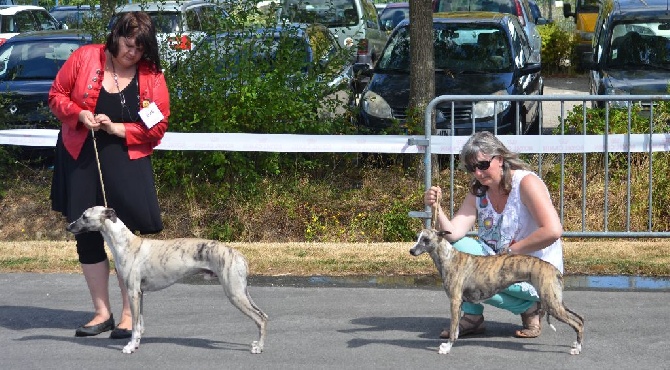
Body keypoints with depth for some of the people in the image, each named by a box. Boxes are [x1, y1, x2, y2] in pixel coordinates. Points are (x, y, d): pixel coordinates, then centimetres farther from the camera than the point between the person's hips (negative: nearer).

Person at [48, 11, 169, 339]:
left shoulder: (152, 76, -3)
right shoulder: (85, 58, -3)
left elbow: (157, 126, -2)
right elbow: (57, 95, 4)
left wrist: (118, 129, -15)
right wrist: (79, 114, -14)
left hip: (127, 162, -2)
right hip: (81, 160, 2)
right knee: (87, 236, 5)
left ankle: (129, 315, 4)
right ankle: (102, 313, 16)